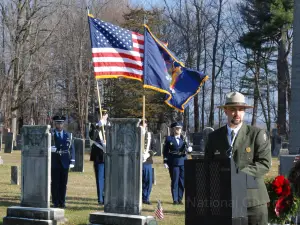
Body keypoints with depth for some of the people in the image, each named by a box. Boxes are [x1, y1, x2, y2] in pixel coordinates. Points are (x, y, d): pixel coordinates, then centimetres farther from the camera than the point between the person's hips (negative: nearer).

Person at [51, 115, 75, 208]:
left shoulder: (67, 135, 10)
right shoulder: (50, 134, 2)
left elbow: (71, 148, 9)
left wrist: (72, 161, 1)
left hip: (65, 162, 2)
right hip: (54, 162, -2)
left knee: (63, 183, 4)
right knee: (55, 183, 0)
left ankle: (62, 202, 11)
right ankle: (55, 202, 5)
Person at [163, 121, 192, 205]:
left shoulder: (183, 138, 11)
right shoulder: (169, 139, 2)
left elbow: (188, 147, 7)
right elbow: (165, 151, 2)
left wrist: (189, 149, -17)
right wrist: (165, 162, -4)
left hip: (183, 162, 3)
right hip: (173, 163, -3)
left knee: (182, 181, 5)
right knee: (175, 181, -1)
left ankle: (180, 198, 14)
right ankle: (175, 199, 4)